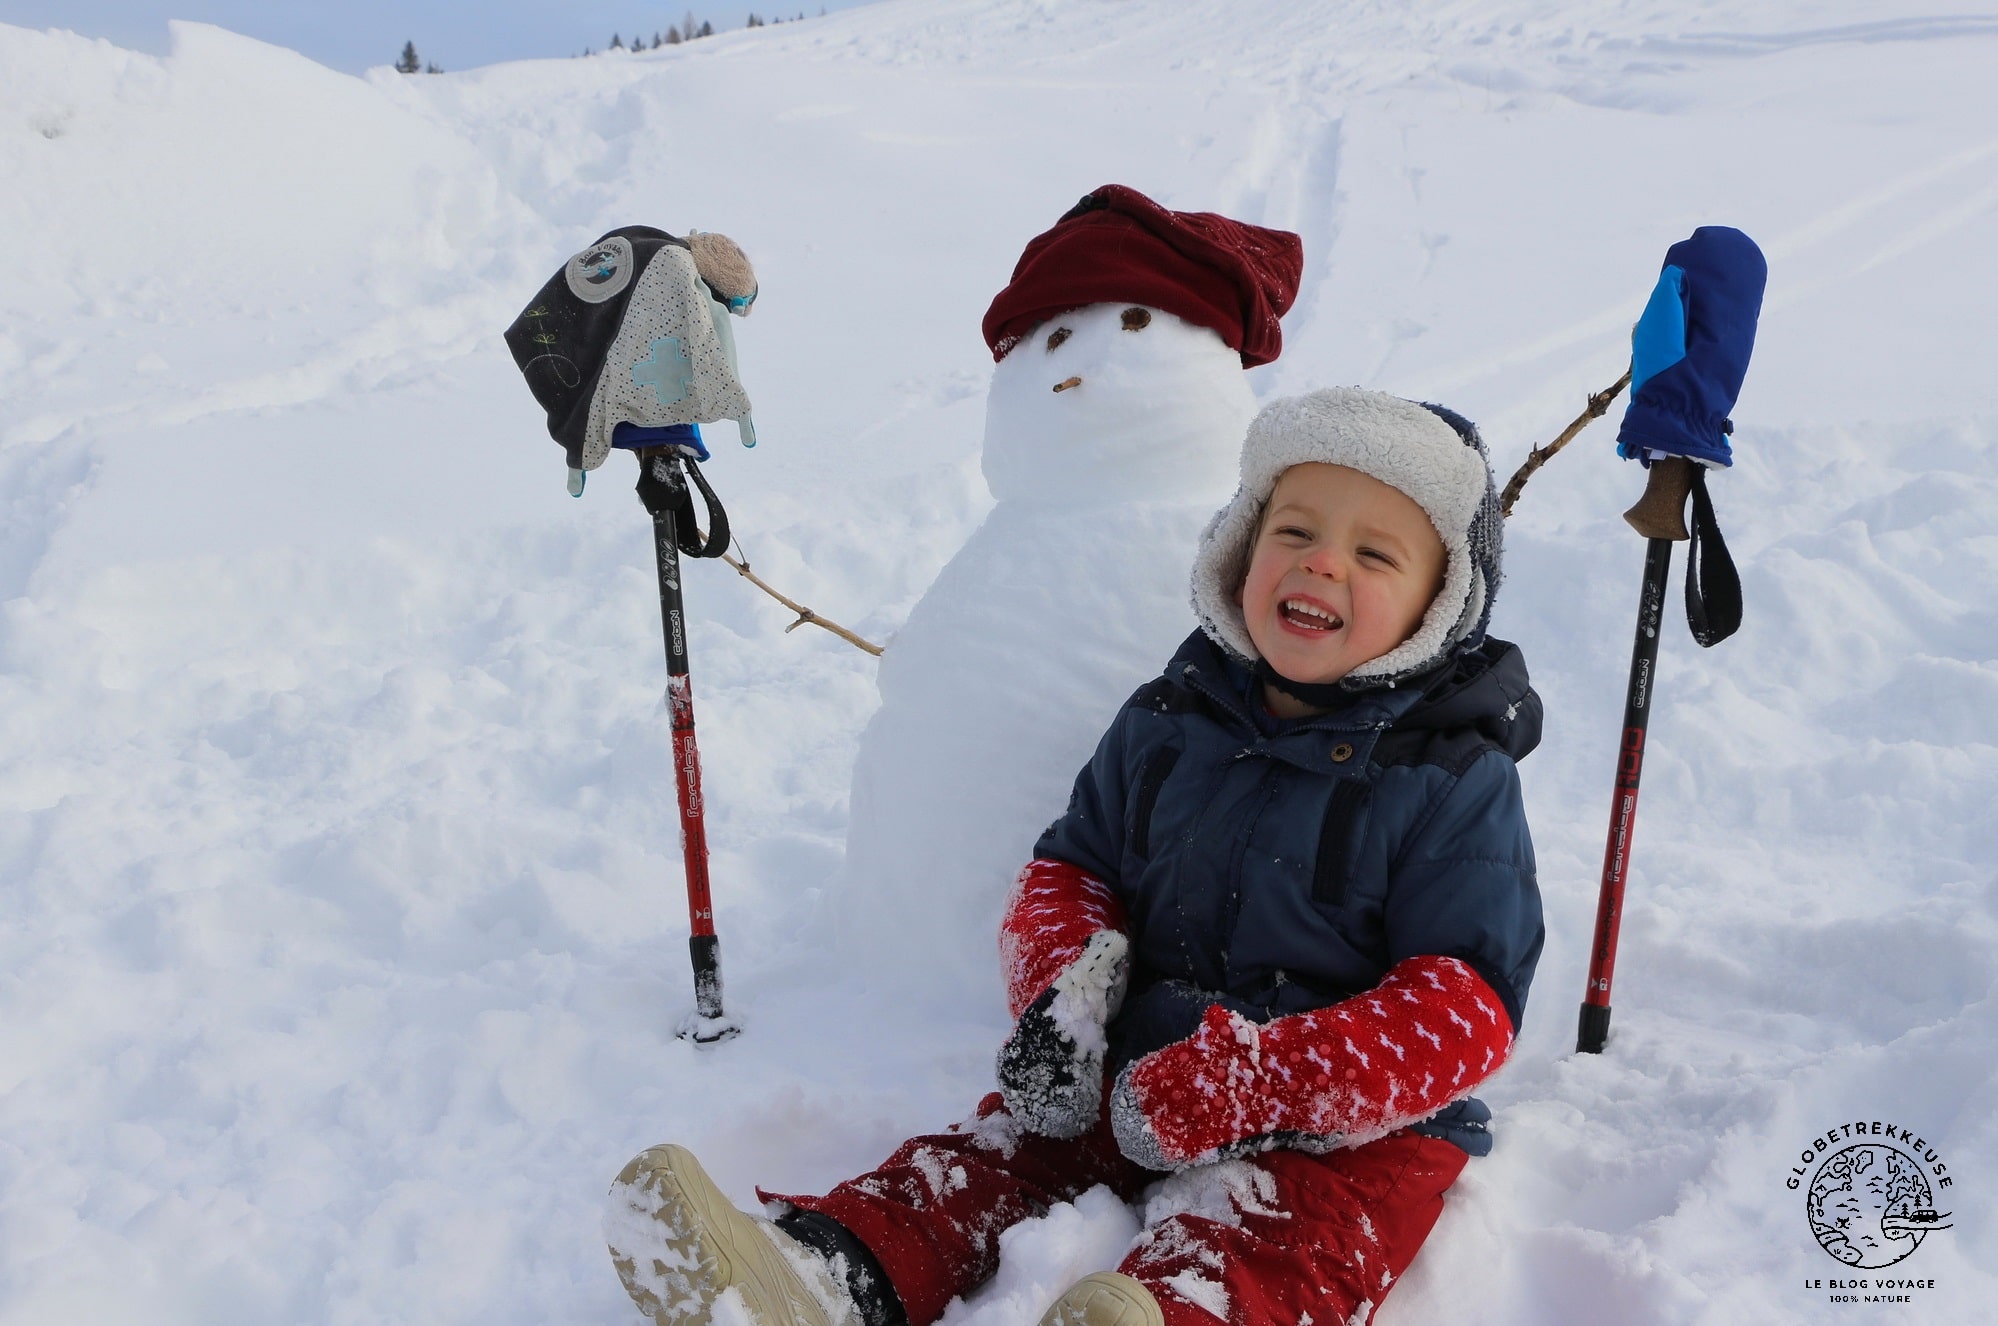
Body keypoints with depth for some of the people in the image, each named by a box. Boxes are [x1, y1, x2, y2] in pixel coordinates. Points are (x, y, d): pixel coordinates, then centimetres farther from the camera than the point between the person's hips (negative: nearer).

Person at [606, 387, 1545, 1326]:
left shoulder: (1455, 783, -8)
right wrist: (1061, 994, -9)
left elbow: (1465, 1007, -14)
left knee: (1257, 1243, -33)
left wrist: (1257, 1084, -25)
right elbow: (1072, 866, 15)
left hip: (1357, 1123, -5)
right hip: (1139, 1074, 5)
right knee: (1007, 1144, -17)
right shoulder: (1163, 725, 7)